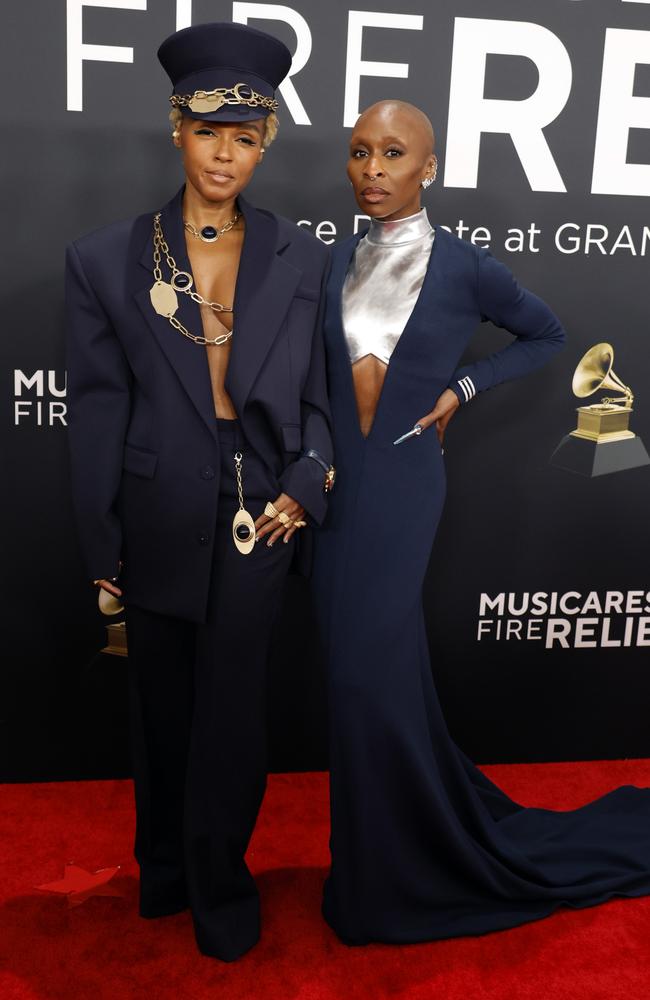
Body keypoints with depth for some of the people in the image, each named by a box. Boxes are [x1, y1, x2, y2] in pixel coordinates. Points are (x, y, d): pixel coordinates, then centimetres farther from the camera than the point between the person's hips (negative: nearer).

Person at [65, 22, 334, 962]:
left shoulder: (300, 258, 3)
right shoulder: (107, 258, 0)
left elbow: (311, 395, 6)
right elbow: (99, 408, 0)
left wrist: (302, 491, -8)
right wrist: (100, 542, 1)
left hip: (258, 515, 0)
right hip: (159, 519, 1)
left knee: (231, 706, 6)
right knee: (163, 703, 15)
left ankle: (219, 885, 30)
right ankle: (164, 867, 39)